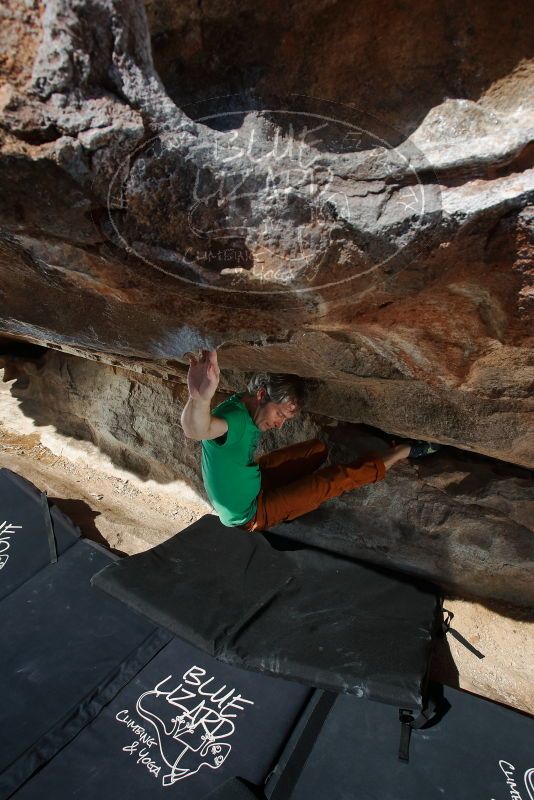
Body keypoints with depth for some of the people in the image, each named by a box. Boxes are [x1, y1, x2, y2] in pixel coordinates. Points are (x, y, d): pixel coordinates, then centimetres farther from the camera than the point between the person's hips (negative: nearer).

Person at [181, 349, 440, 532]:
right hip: (250, 514, -8)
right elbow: (196, 430, -59)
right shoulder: (234, 416, -36)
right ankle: (405, 451, 8)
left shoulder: (247, 411, -8)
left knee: (319, 448, 10)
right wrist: (200, 398, -82)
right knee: (333, 480, -6)